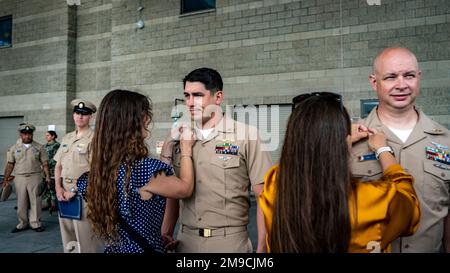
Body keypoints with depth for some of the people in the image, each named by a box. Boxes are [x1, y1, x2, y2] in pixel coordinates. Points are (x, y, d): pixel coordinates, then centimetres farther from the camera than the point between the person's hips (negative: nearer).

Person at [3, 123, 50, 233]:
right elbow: (10, 165, 8)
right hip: (20, 178, 2)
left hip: (35, 177, -1)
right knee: (21, 203, 7)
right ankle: (23, 224, 20)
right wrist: (5, 179, 3)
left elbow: (44, 164, 4)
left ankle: (35, 223, 12)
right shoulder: (14, 148, 7)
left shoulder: (39, 147, 4)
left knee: (35, 202, 1)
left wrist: (47, 176, -6)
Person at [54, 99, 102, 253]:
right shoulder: (66, 138, 13)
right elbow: (58, 166, 15)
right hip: (64, 190, 7)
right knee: (67, 235, 15)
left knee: (84, 236, -3)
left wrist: (74, 190, -12)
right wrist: (58, 188, 1)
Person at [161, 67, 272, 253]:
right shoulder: (176, 138, 3)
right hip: (186, 241, 3)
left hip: (230, 242, -3)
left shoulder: (246, 135, -8)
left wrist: (262, 248, -11)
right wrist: (166, 236, -1)